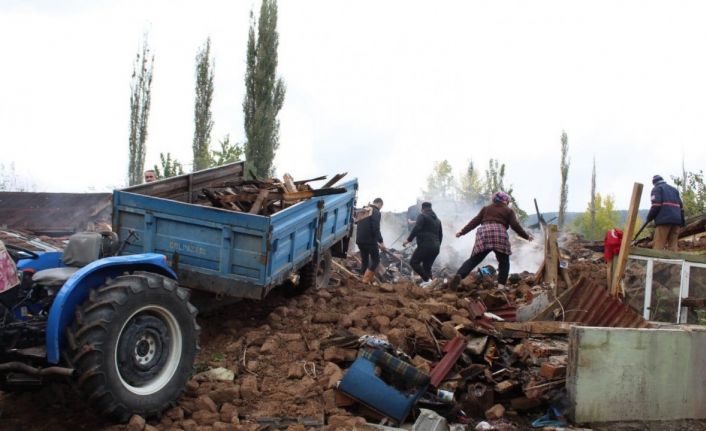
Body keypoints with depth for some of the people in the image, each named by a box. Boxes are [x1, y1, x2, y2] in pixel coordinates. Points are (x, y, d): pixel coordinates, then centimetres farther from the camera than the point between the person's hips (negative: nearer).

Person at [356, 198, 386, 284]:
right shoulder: (376, 212, -10)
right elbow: (376, 229, -19)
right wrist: (381, 241, -15)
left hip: (360, 240, 8)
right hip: (370, 241, -8)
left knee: (364, 260, 14)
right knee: (376, 260, 3)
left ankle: (364, 279, 14)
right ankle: (366, 280, -6)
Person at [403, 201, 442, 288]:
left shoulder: (422, 216, 1)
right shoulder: (437, 220, 24)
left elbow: (416, 229, -15)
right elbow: (440, 234, 27)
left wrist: (409, 240, -15)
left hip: (425, 245, -8)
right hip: (435, 247, 8)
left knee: (414, 262, -4)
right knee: (427, 266, 11)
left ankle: (426, 280, -13)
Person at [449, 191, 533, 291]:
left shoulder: (486, 208, 27)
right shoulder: (509, 211, 19)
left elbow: (475, 221, 19)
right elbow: (515, 226, 9)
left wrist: (463, 231, 22)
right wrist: (526, 236, 20)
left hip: (483, 232, 2)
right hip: (500, 234, -2)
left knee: (473, 260, 0)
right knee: (504, 262, 15)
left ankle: (459, 275, -24)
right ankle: (501, 286, 0)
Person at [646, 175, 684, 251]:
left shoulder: (657, 189, 8)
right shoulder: (674, 190, 27)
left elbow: (656, 205, -8)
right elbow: (681, 206, 21)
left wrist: (649, 217, 2)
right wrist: (682, 221, 22)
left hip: (664, 220, -6)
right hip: (676, 220, 6)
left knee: (658, 246, -9)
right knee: (673, 245, 3)